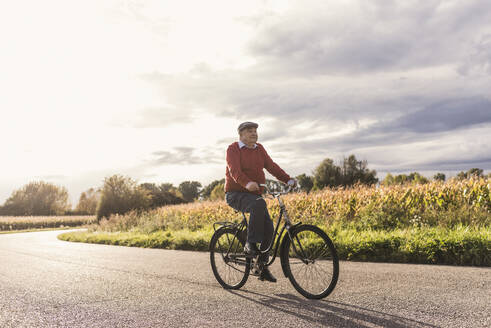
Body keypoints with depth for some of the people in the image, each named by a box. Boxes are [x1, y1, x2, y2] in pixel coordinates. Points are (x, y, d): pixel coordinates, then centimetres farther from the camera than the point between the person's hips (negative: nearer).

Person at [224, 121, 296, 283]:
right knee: (259, 204, -37)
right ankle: (250, 243, -26)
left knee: (269, 229, -8)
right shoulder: (233, 149, -7)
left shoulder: (259, 149, 13)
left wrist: (288, 180, -10)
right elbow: (234, 170, -24)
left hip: (254, 194, 6)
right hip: (235, 194, -6)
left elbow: (271, 166, 5)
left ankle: (263, 267, 5)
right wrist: (247, 183, -44)